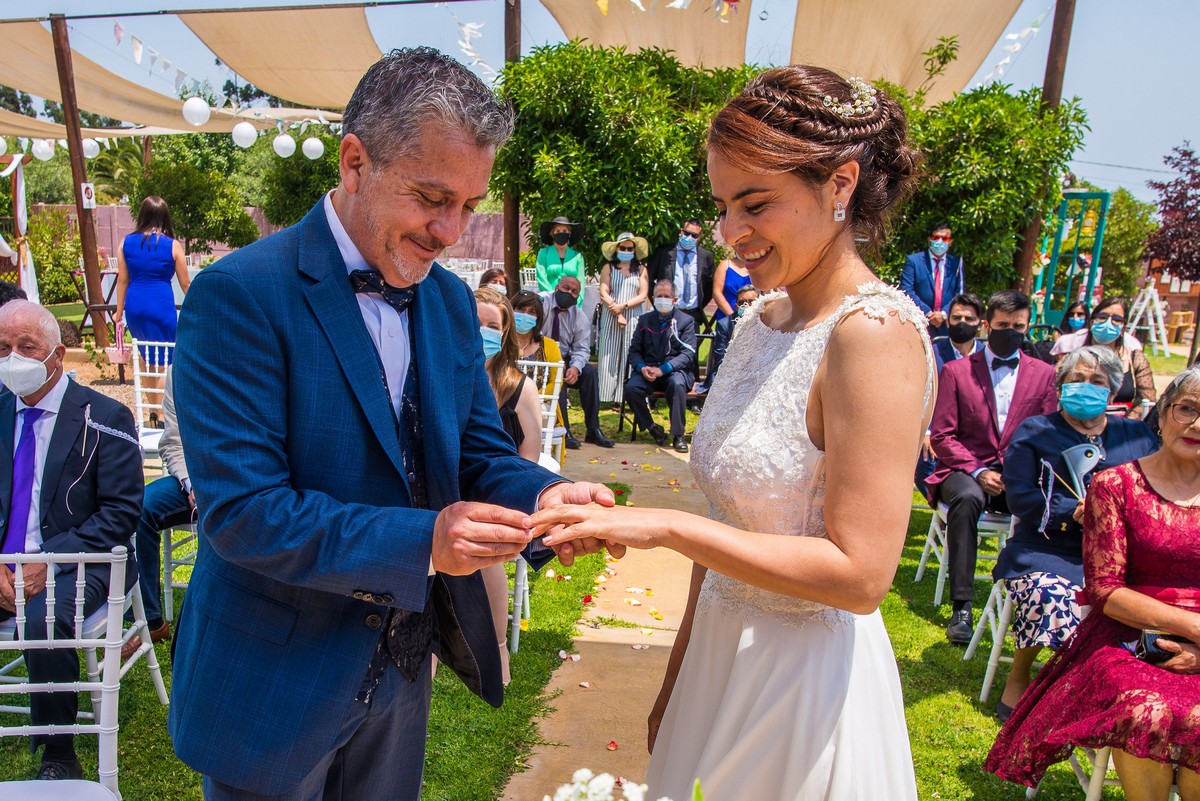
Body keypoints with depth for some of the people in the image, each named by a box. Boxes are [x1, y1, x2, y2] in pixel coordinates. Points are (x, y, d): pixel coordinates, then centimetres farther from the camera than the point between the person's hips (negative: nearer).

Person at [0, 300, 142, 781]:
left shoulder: (103, 418, -6)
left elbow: (122, 511, -10)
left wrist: (50, 561, -18)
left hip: (76, 562, -5)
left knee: (44, 623, -32)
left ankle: (59, 758, -10)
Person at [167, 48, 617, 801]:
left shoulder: (451, 300, 0)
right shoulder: (240, 295, -20)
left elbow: (481, 453, 3)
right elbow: (240, 511, -24)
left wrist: (543, 497, -18)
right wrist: (423, 542, -32)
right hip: (276, 681, -5)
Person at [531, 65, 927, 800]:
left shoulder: (877, 333, -21)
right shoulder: (759, 322, 2)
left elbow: (860, 573, -22)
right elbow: (733, 512, 7)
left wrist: (669, 528, -23)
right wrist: (681, 666, 12)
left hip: (807, 676, -6)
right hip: (721, 652, 7)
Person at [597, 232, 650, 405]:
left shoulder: (641, 269, 12)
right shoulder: (608, 268, 9)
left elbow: (642, 295, 3)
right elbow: (604, 293, -1)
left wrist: (624, 305, -11)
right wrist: (617, 314, -11)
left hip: (634, 318, 1)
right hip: (611, 318, -1)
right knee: (609, 356, -3)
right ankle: (607, 396, -3)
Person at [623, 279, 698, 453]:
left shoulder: (686, 320, 4)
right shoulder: (645, 320, 14)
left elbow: (688, 354, -5)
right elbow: (634, 350, 12)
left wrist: (663, 369, -18)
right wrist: (642, 368, -11)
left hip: (675, 370, -2)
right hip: (648, 370, 3)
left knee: (677, 384, -37)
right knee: (631, 387, -27)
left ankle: (678, 435, -23)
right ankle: (652, 428, -8)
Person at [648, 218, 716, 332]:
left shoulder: (706, 256, 7)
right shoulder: (664, 252, 3)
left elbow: (712, 285, 16)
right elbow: (649, 278, 8)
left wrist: (701, 305, 10)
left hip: (693, 315, 1)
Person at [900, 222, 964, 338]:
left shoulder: (956, 263, 12)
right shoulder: (913, 260, 4)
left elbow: (960, 293, 7)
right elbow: (906, 290, -4)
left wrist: (944, 313, -9)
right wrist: (927, 313, -12)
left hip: (948, 325, 2)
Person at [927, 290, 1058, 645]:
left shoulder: (1044, 373, 13)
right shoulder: (955, 370, 7)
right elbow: (941, 435, 1)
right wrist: (978, 472, -14)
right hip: (966, 471, -1)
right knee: (967, 498, -37)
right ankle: (961, 608, -31)